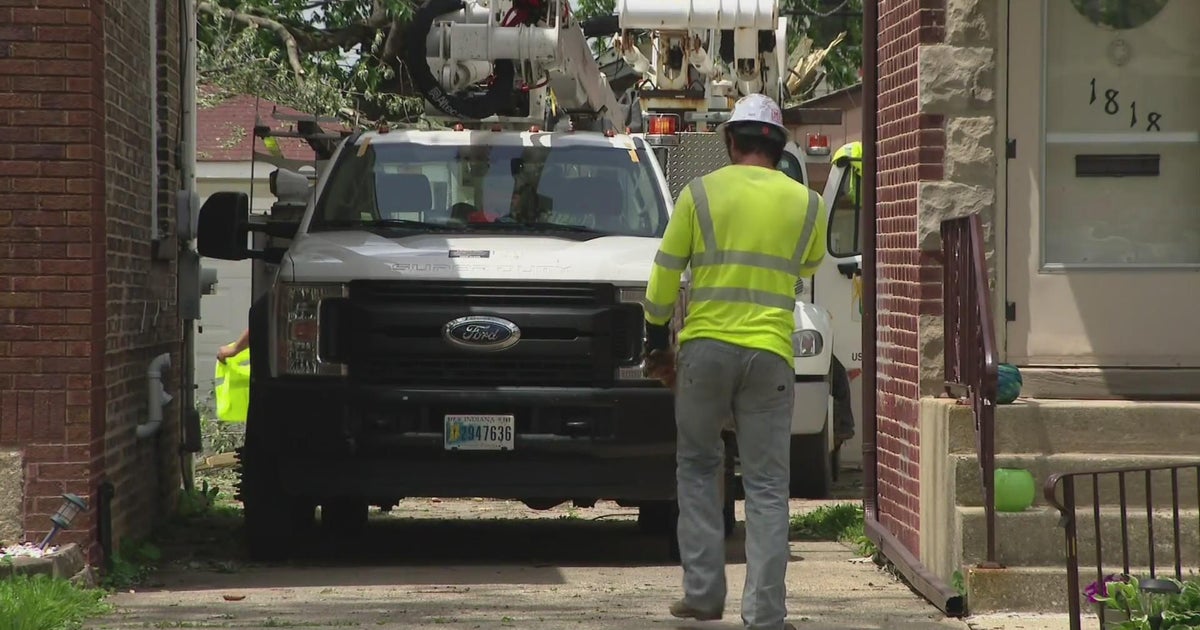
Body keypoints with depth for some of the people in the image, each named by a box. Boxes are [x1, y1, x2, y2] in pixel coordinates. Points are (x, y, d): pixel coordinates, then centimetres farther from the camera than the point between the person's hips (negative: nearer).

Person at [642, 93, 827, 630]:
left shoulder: (700, 193, 0)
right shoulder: (806, 203, 5)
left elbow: (665, 276, 1)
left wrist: (656, 344, 12)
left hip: (705, 348, 0)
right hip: (770, 353, 1)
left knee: (697, 467, 16)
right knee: (767, 486, 3)